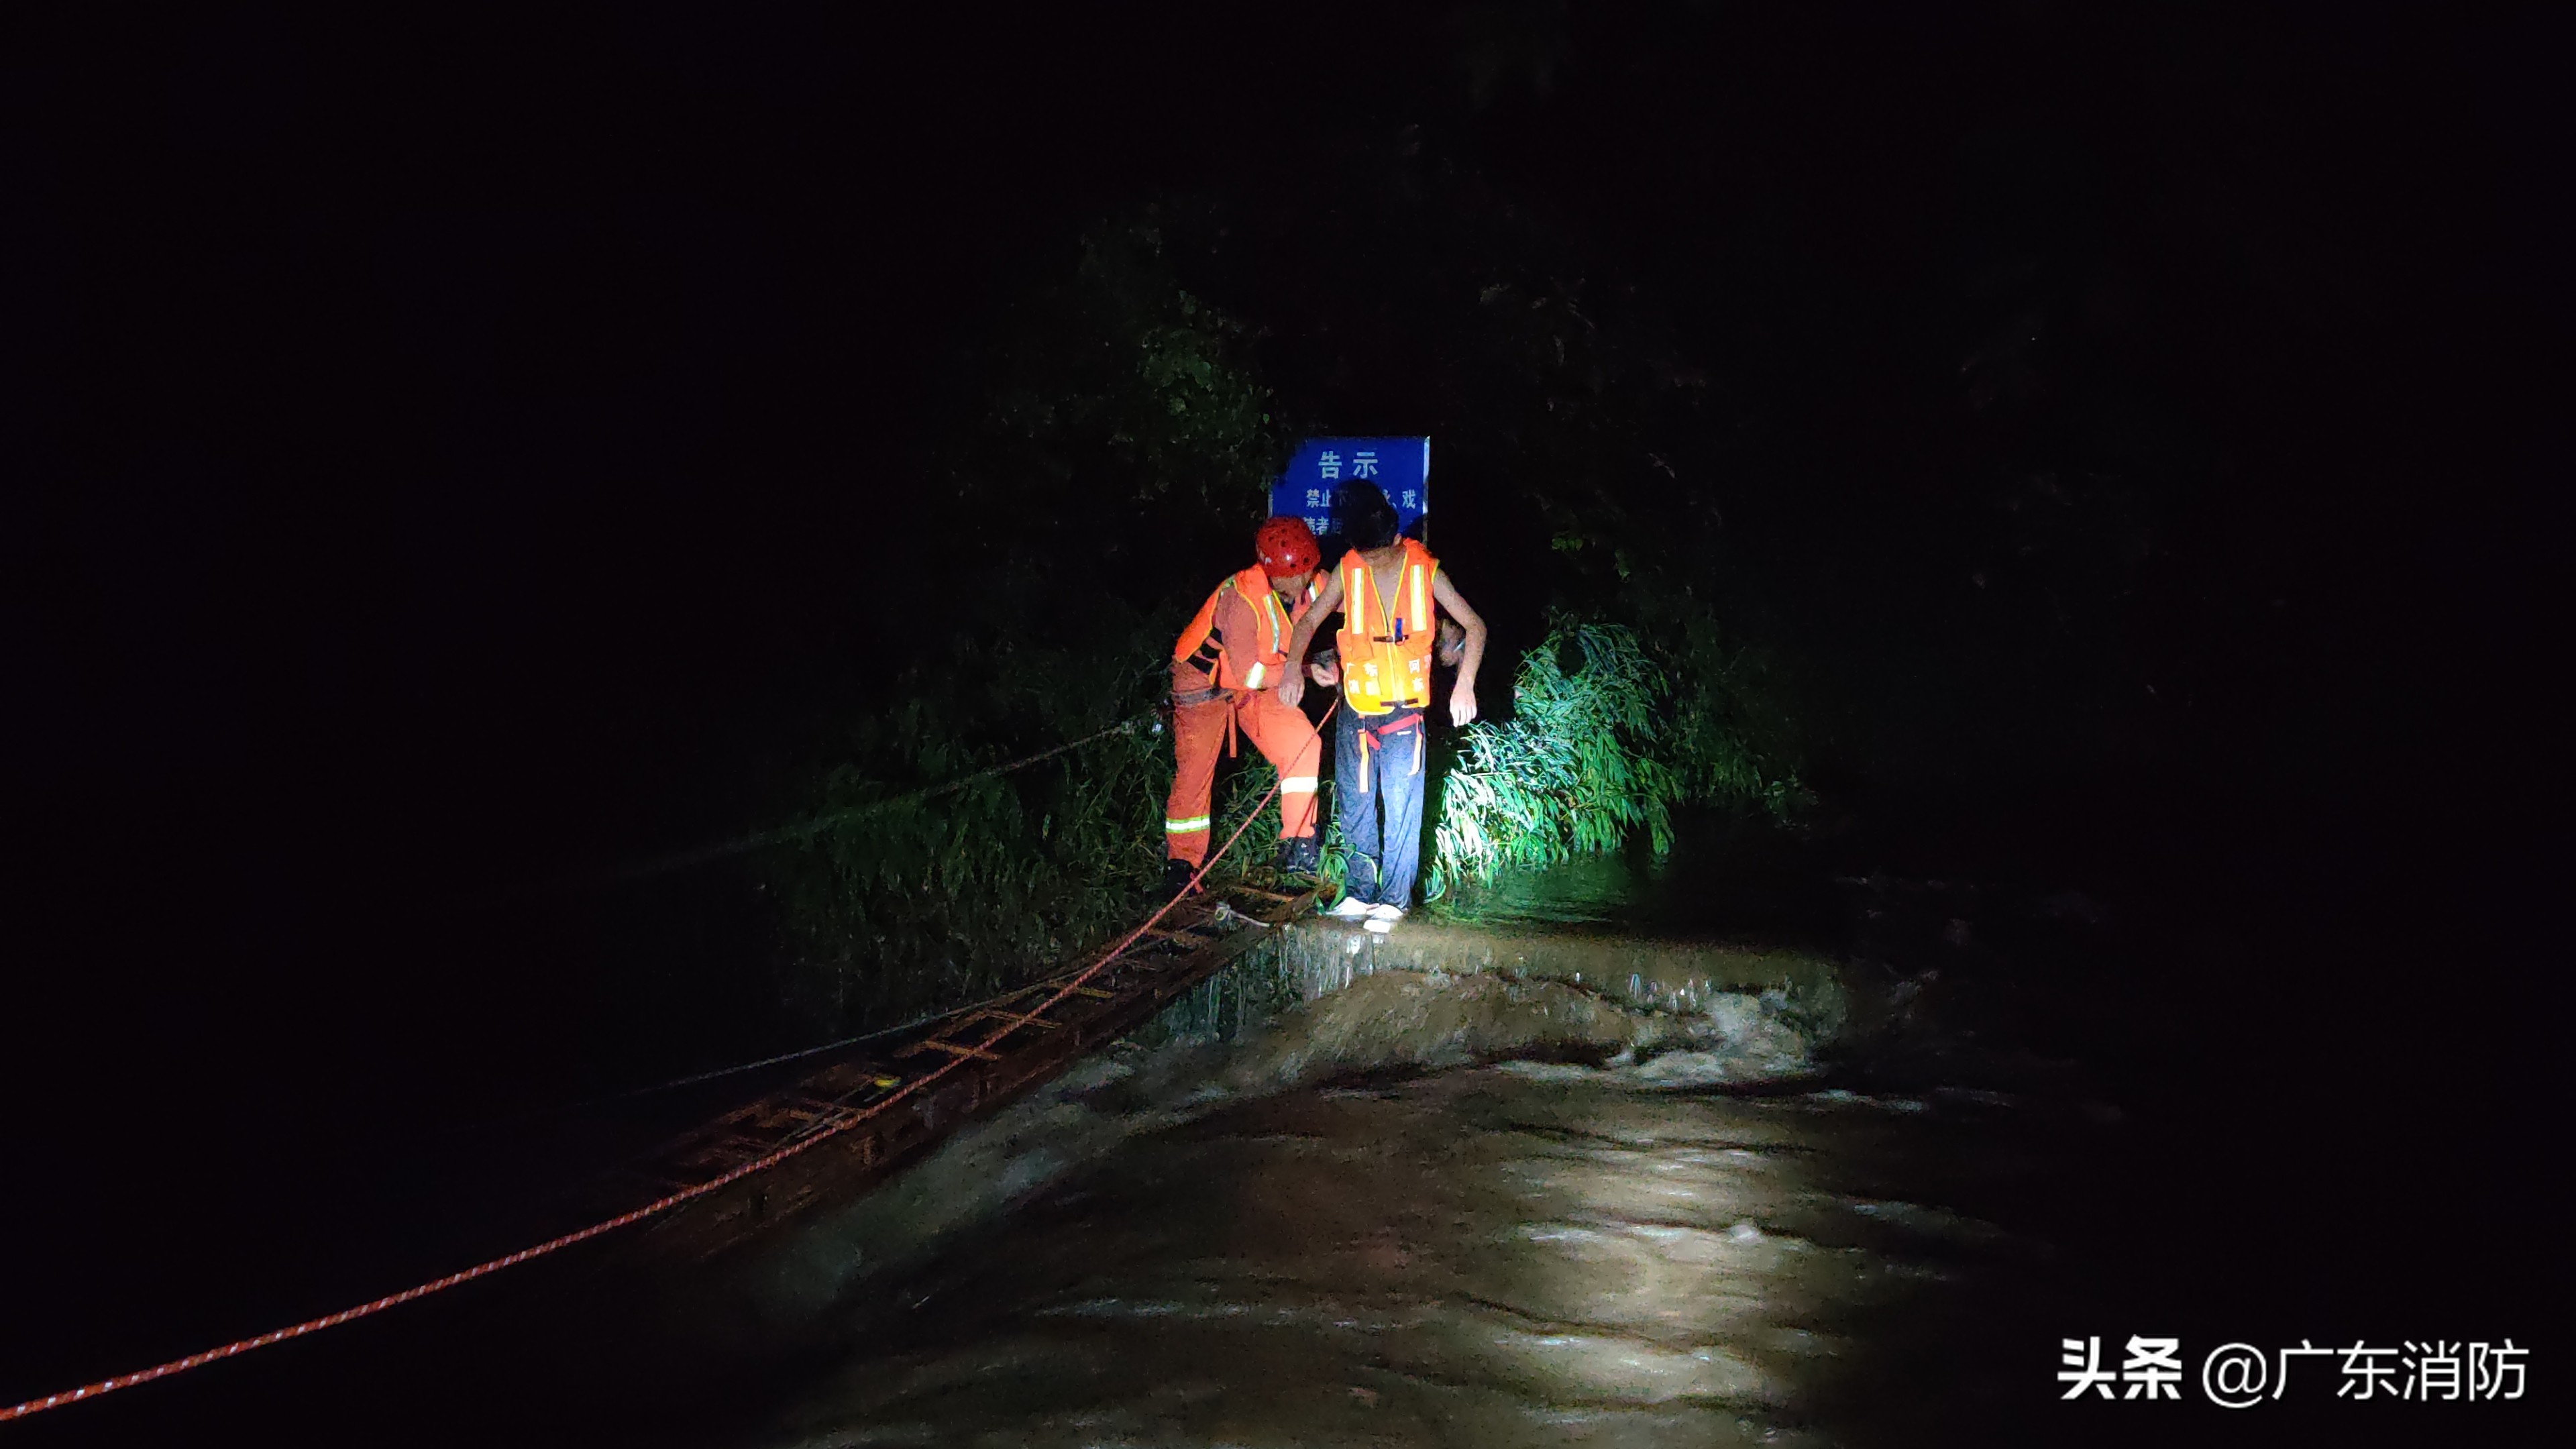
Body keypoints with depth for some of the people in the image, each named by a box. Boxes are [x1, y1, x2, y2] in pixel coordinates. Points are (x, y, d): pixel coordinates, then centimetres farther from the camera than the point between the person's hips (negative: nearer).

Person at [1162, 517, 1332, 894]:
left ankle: (1297, 847, 1)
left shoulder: (1312, 586, -16)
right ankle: (1180, 865, 9)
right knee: (1195, 773, -7)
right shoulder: (1244, 597, -35)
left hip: (1257, 680, 6)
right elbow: (1247, 673, -33)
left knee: (1304, 746, -10)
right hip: (1205, 681, -6)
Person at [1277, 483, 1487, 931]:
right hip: (1354, 709, 3)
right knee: (1355, 806, 9)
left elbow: (1474, 626, -1)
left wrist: (1465, 683, -13)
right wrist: (1294, 667, -9)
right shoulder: (1348, 570, -1)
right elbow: (1309, 621, 9)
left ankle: (1394, 899, 5)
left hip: (1405, 711, -3)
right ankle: (1361, 892, 21)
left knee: (1401, 807, -3)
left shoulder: (1424, 570, -5)